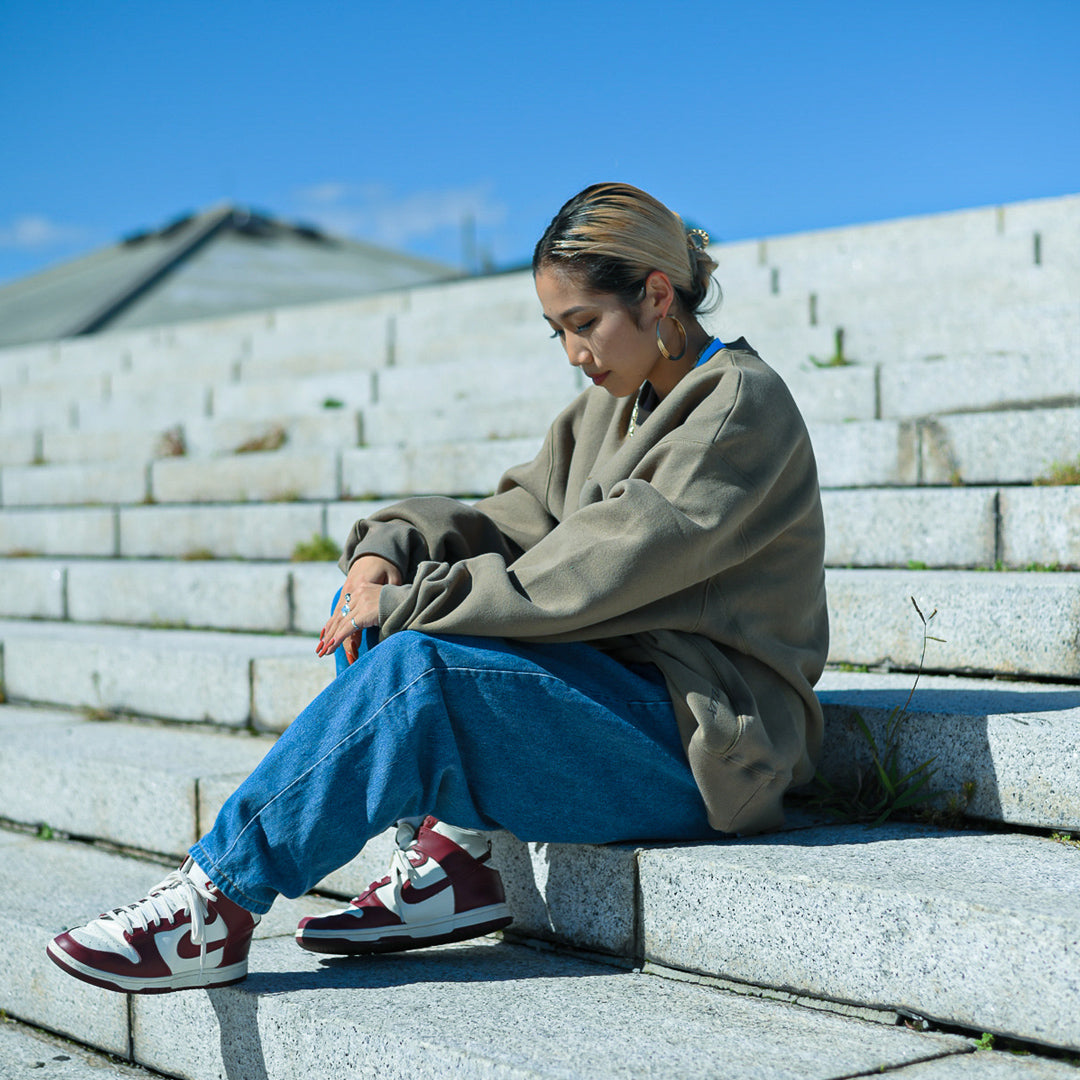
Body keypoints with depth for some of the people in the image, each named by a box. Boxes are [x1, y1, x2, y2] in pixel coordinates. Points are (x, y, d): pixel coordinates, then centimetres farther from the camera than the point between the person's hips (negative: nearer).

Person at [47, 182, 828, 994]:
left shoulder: (744, 407, -11)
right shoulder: (610, 409, 17)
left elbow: (594, 574, -21)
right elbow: (516, 524, 14)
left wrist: (406, 601, -18)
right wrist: (388, 548, -7)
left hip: (700, 743, -9)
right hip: (607, 695, 9)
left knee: (419, 665, -28)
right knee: (368, 615, 0)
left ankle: (217, 901, -18)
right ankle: (448, 856, -12)